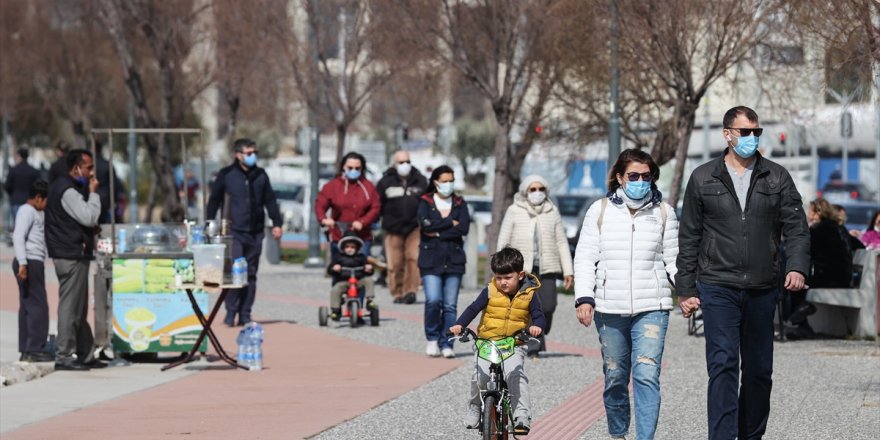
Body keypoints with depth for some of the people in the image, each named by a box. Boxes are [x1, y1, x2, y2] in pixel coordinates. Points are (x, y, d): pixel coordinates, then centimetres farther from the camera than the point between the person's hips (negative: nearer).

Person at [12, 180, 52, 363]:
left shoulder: (34, 212, 22)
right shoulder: (27, 211, -9)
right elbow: (19, 237, -20)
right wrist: (23, 262, -27)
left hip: (32, 263, 11)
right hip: (31, 263, -11)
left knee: (27, 307, 9)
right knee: (38, 306, -11)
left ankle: (26, 350, 10)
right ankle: (35, 349, -13)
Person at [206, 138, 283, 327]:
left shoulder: (260, 175, 11)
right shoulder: (226, 175, 1)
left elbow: (270, 200, 16)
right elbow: (214, 200, 7)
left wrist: (277, 223, 9)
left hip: (256, 232, 4)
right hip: (235, 231, -4)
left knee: (251, 274, 5)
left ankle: (245, 314, 10)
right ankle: (231, 313, -4)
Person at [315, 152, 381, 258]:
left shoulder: (368, 187, 5)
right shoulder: (332, 186, 2)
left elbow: (375, 208, 0)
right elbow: (320, 205, -1)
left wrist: (362, 222, -15)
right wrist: (323, 219, -21)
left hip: (362, 238, 1)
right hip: (338, 238, -1)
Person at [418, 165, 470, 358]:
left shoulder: (459, 204, 11)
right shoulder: (425, 203, 7)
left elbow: (464, 228, -4)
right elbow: (425, 225, -11)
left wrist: (438, 233, -8)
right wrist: (450, 222, -6)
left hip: (454, 260, 2)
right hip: (431, 260, -2)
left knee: (450, 305, -3)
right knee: (433, 300, -16)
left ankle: (446, 344, 4)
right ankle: (432, 339, 4)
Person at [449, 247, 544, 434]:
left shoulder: (529, 294, -2)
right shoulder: (490, 292, -3)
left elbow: (538, 316, -7)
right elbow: (473, 309, -6)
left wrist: (536, 326, -31)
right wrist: (459, 325, -22)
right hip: (487, 342, 1)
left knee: (516, 375, -24)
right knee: (479, 375, -17)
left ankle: (522, 416, -21)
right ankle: (474, 408, 12)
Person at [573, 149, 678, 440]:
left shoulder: (664, 213, 6)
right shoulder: (600, 211, 5)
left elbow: (673, 258, 8)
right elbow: (585, 257, 5)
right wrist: (584, 298, -7)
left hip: (652, 308, -1)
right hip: (609, 308, 1)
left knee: (647, 375, -13)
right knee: (615, 377, 10)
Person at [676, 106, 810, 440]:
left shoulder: (777, 178, 8)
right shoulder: (703, 179, 5)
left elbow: (796, 227, 4)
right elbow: (688, 238, 7)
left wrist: (797, 267, -14)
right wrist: (685, 289, 3)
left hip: (762, 290, 3)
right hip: (718, 288, -2)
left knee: (759, 370, 9)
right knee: (723, 365, -13)